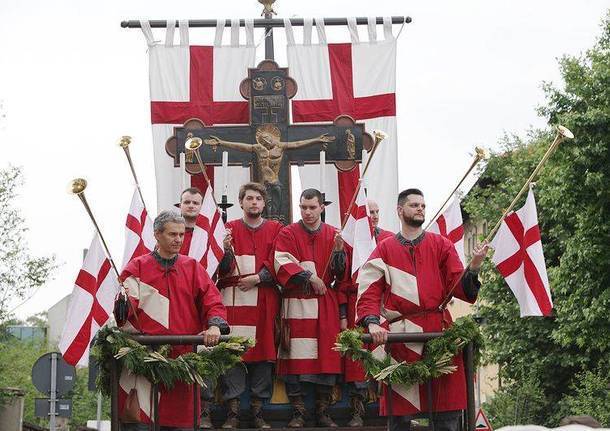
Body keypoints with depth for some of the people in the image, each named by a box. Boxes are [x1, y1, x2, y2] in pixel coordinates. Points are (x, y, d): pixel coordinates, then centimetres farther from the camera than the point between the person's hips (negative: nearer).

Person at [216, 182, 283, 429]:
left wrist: (257, 278, -8)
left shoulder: (275, 230, 12)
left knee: (263, 352, -1)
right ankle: (232, 411, -3)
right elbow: (224, 270, 1)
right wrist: (227, 251, -18)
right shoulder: (230, 229, 10)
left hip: (264, 301, 1)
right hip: (234, 301, -1)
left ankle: (258, 409, 6)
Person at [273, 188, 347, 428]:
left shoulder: (333, 235, 10)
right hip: (296, 304, -2)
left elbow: (341, 274, 4)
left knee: (327, 356, 1)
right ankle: (297, 412, 1)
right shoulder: (288, 234, 4)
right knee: (295, 357, -6)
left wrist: (339, 250, -13)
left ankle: (323, 411, 10)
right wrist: (310, 277, -15)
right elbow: (282, 264, -10)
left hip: (325, 305, 2)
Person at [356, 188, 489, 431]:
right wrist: (372, 322, -18)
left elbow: (460, 288, 4)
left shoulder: (442, 245, 12)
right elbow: (369, 291, -1)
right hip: (400, 335, -1)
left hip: (439, 333, 1)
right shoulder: (385, 250, 9)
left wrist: (474, 267, -15)